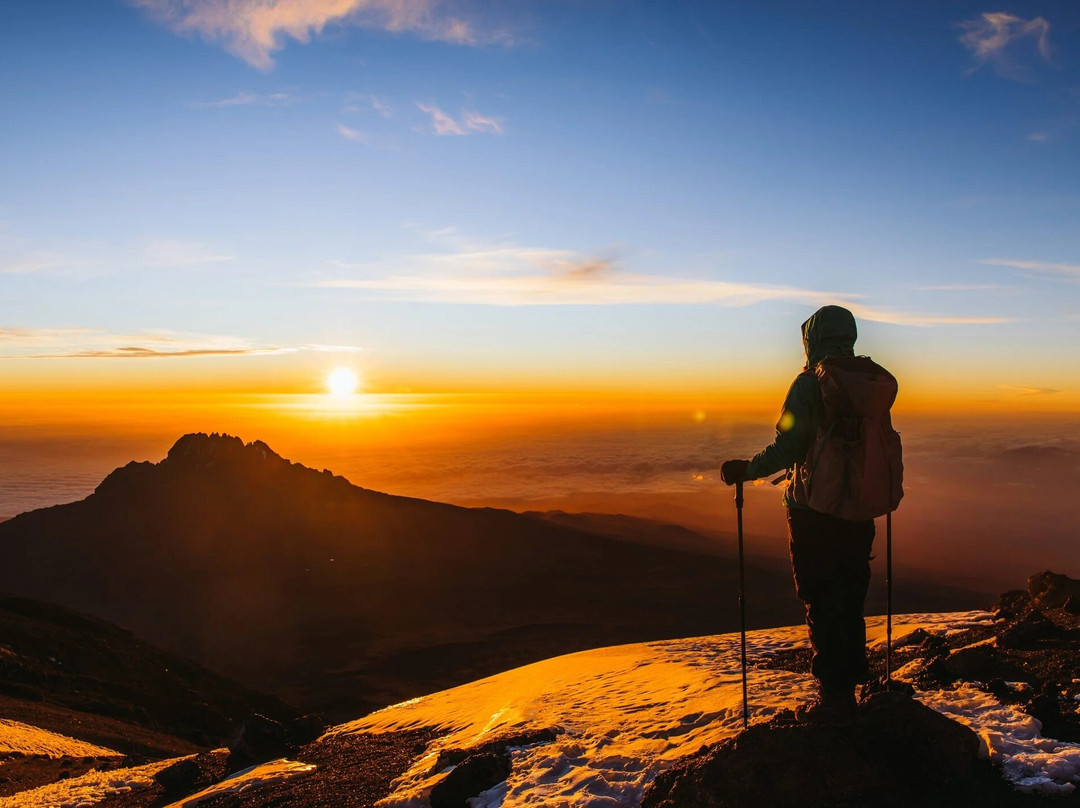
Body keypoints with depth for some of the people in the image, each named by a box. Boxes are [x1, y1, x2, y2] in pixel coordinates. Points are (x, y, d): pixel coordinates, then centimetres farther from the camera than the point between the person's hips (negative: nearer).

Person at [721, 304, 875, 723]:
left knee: (822, 605, 3)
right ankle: (848, 690, 25)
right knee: (849, 602, 15)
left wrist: (744, 470, -8)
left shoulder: (809, 384, -13)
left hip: (814, 512, -6)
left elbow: (785, 448, -19)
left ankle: (833, 698, 9)